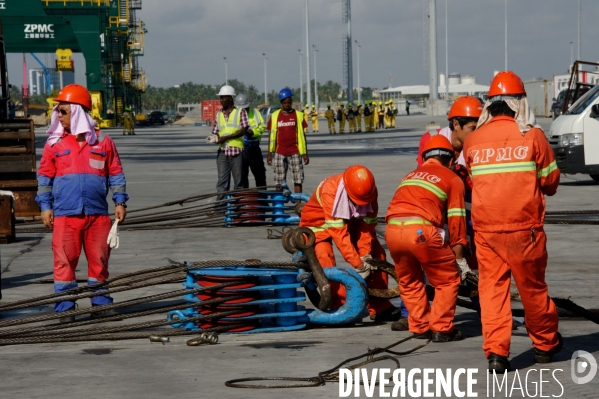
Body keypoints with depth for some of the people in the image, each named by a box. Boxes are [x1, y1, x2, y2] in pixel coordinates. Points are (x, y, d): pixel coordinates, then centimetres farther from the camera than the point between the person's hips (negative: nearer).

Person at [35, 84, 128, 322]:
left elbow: (116, 174, 11)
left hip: (98, 213, 0)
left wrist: (120, 201, 5)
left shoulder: (103, 142, 6)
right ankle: (65, 307, 5)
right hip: (65, 213, 0)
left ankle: (100, 303, 18)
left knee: (99, 260, 6)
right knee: (64, 260, -2)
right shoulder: (54, 143, 6)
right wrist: (45, 206, 3)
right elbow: (44, 176, 10)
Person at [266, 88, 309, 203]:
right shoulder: (275, 116, 6)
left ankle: (298, 204, -2)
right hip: (279, 153, 1)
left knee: (297, 180, -3)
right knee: (279, 181, 2)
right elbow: (272, 135, 10)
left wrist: (305, 153, 4)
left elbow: (302, 135, 7)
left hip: (295, 152, -1)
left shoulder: (298, 115, 4)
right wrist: (269, 154, 6)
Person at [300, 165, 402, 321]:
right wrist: (358, 264, -39)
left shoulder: (369, 191, -23)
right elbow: (338, 232, -39)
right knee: (326, 263, -27)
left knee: (377, 254, -7)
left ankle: (379, 307, 1)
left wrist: (365, 254, -28)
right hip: (319, 223, -5)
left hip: (350, 221, 5)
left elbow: (367, 224, -17)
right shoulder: (331, 190, -39)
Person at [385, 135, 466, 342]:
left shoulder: (410, 175, 32)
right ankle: (441, 329, 11)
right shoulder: (453, 179, 16)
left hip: (392, 230, 5)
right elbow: (456, 221, 9)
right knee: (447, 280, 13)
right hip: (421, 231, -5)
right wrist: (459, 259, 15)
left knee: (408, 282, 26)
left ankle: (420, 326, 28)